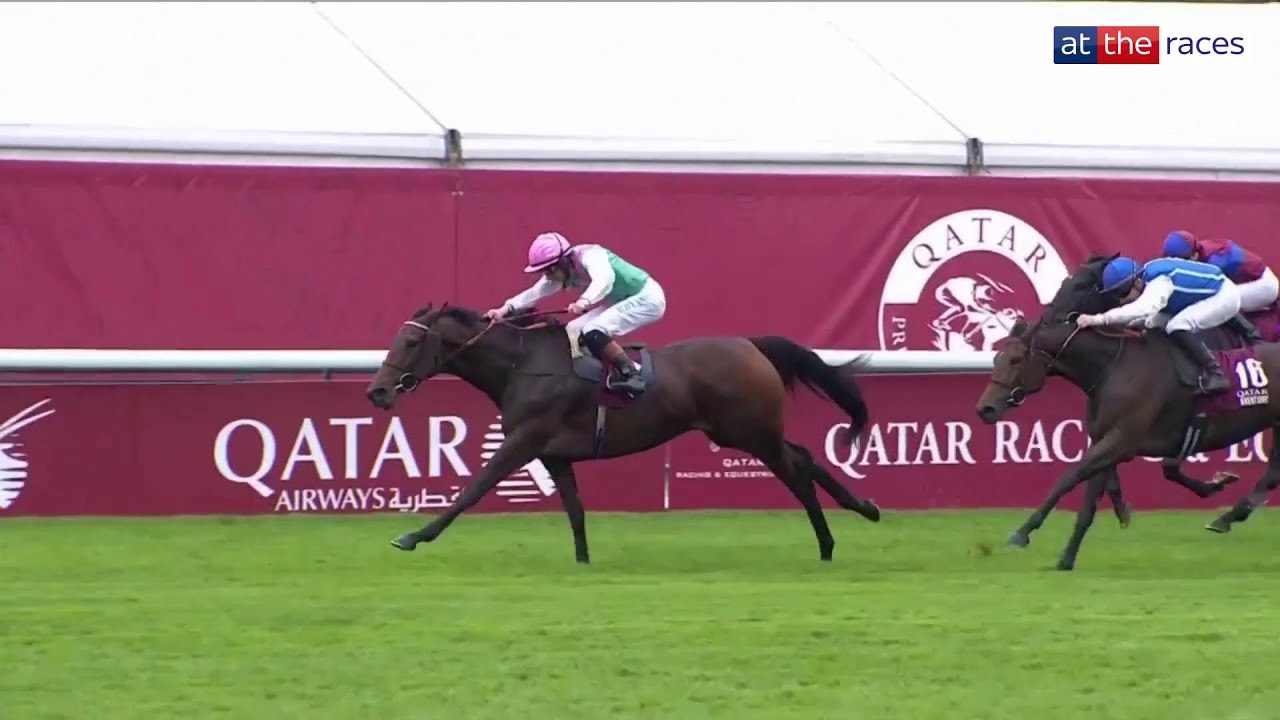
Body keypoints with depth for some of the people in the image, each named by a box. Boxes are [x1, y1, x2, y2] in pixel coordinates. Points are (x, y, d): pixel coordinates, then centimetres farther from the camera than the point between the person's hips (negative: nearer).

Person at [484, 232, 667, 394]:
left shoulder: (589, 256, -27)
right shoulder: (564, 273, -1)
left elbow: (605, 279, -46)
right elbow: (535, 293, -5)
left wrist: (584, 302, -62)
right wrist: (506, 309, -20)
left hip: (647, 298, -10)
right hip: (623, 301, 10)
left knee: (594, 333, -25)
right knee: (574, 332, 7)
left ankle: (631, 374, -23)